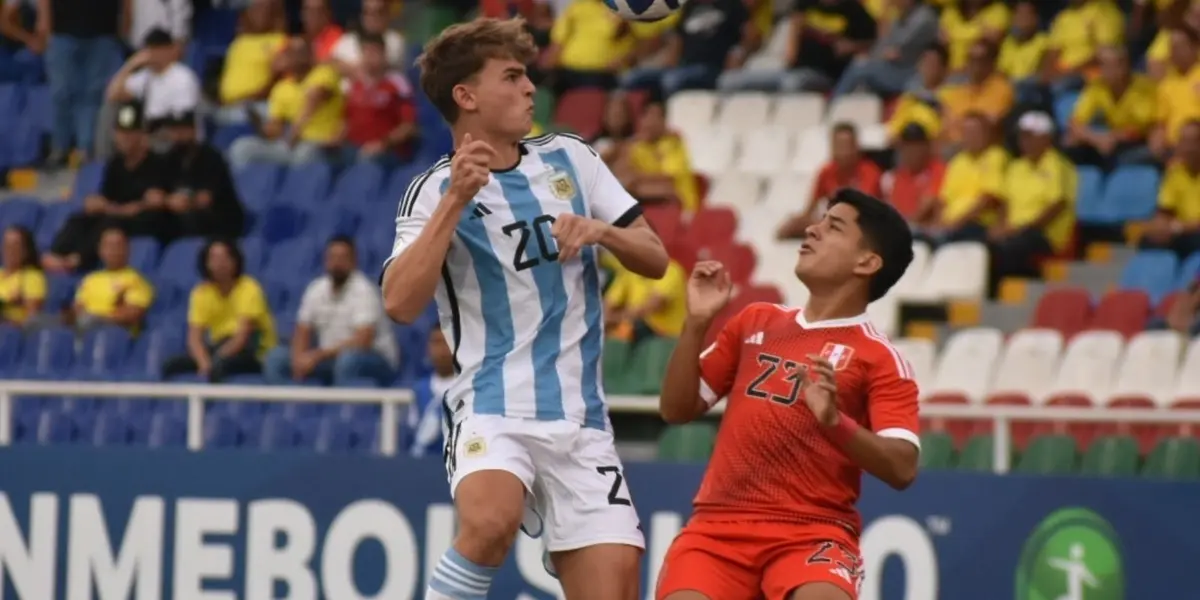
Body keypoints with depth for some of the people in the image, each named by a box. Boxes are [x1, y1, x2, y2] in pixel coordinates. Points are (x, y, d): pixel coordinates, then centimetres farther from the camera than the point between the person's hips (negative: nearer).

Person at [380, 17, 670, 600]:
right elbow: (401, 303, -17)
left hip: (580, 417, 4)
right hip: (493, 408, -4)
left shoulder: (570, 158, 10)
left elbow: (655, 258, 10)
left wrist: (601, 230, -10)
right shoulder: (436, 190, -2)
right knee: (491, 520, -35)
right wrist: (456, 200, -23)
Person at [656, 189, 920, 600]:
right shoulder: (756, 322, 16)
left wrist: (835, 422, -28)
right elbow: (677, 409, 19)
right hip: (719, 525, 4)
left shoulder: (879, 357, 0)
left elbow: (902, 468, -12)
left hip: (814, 534, -4)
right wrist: (697, 323, 5)